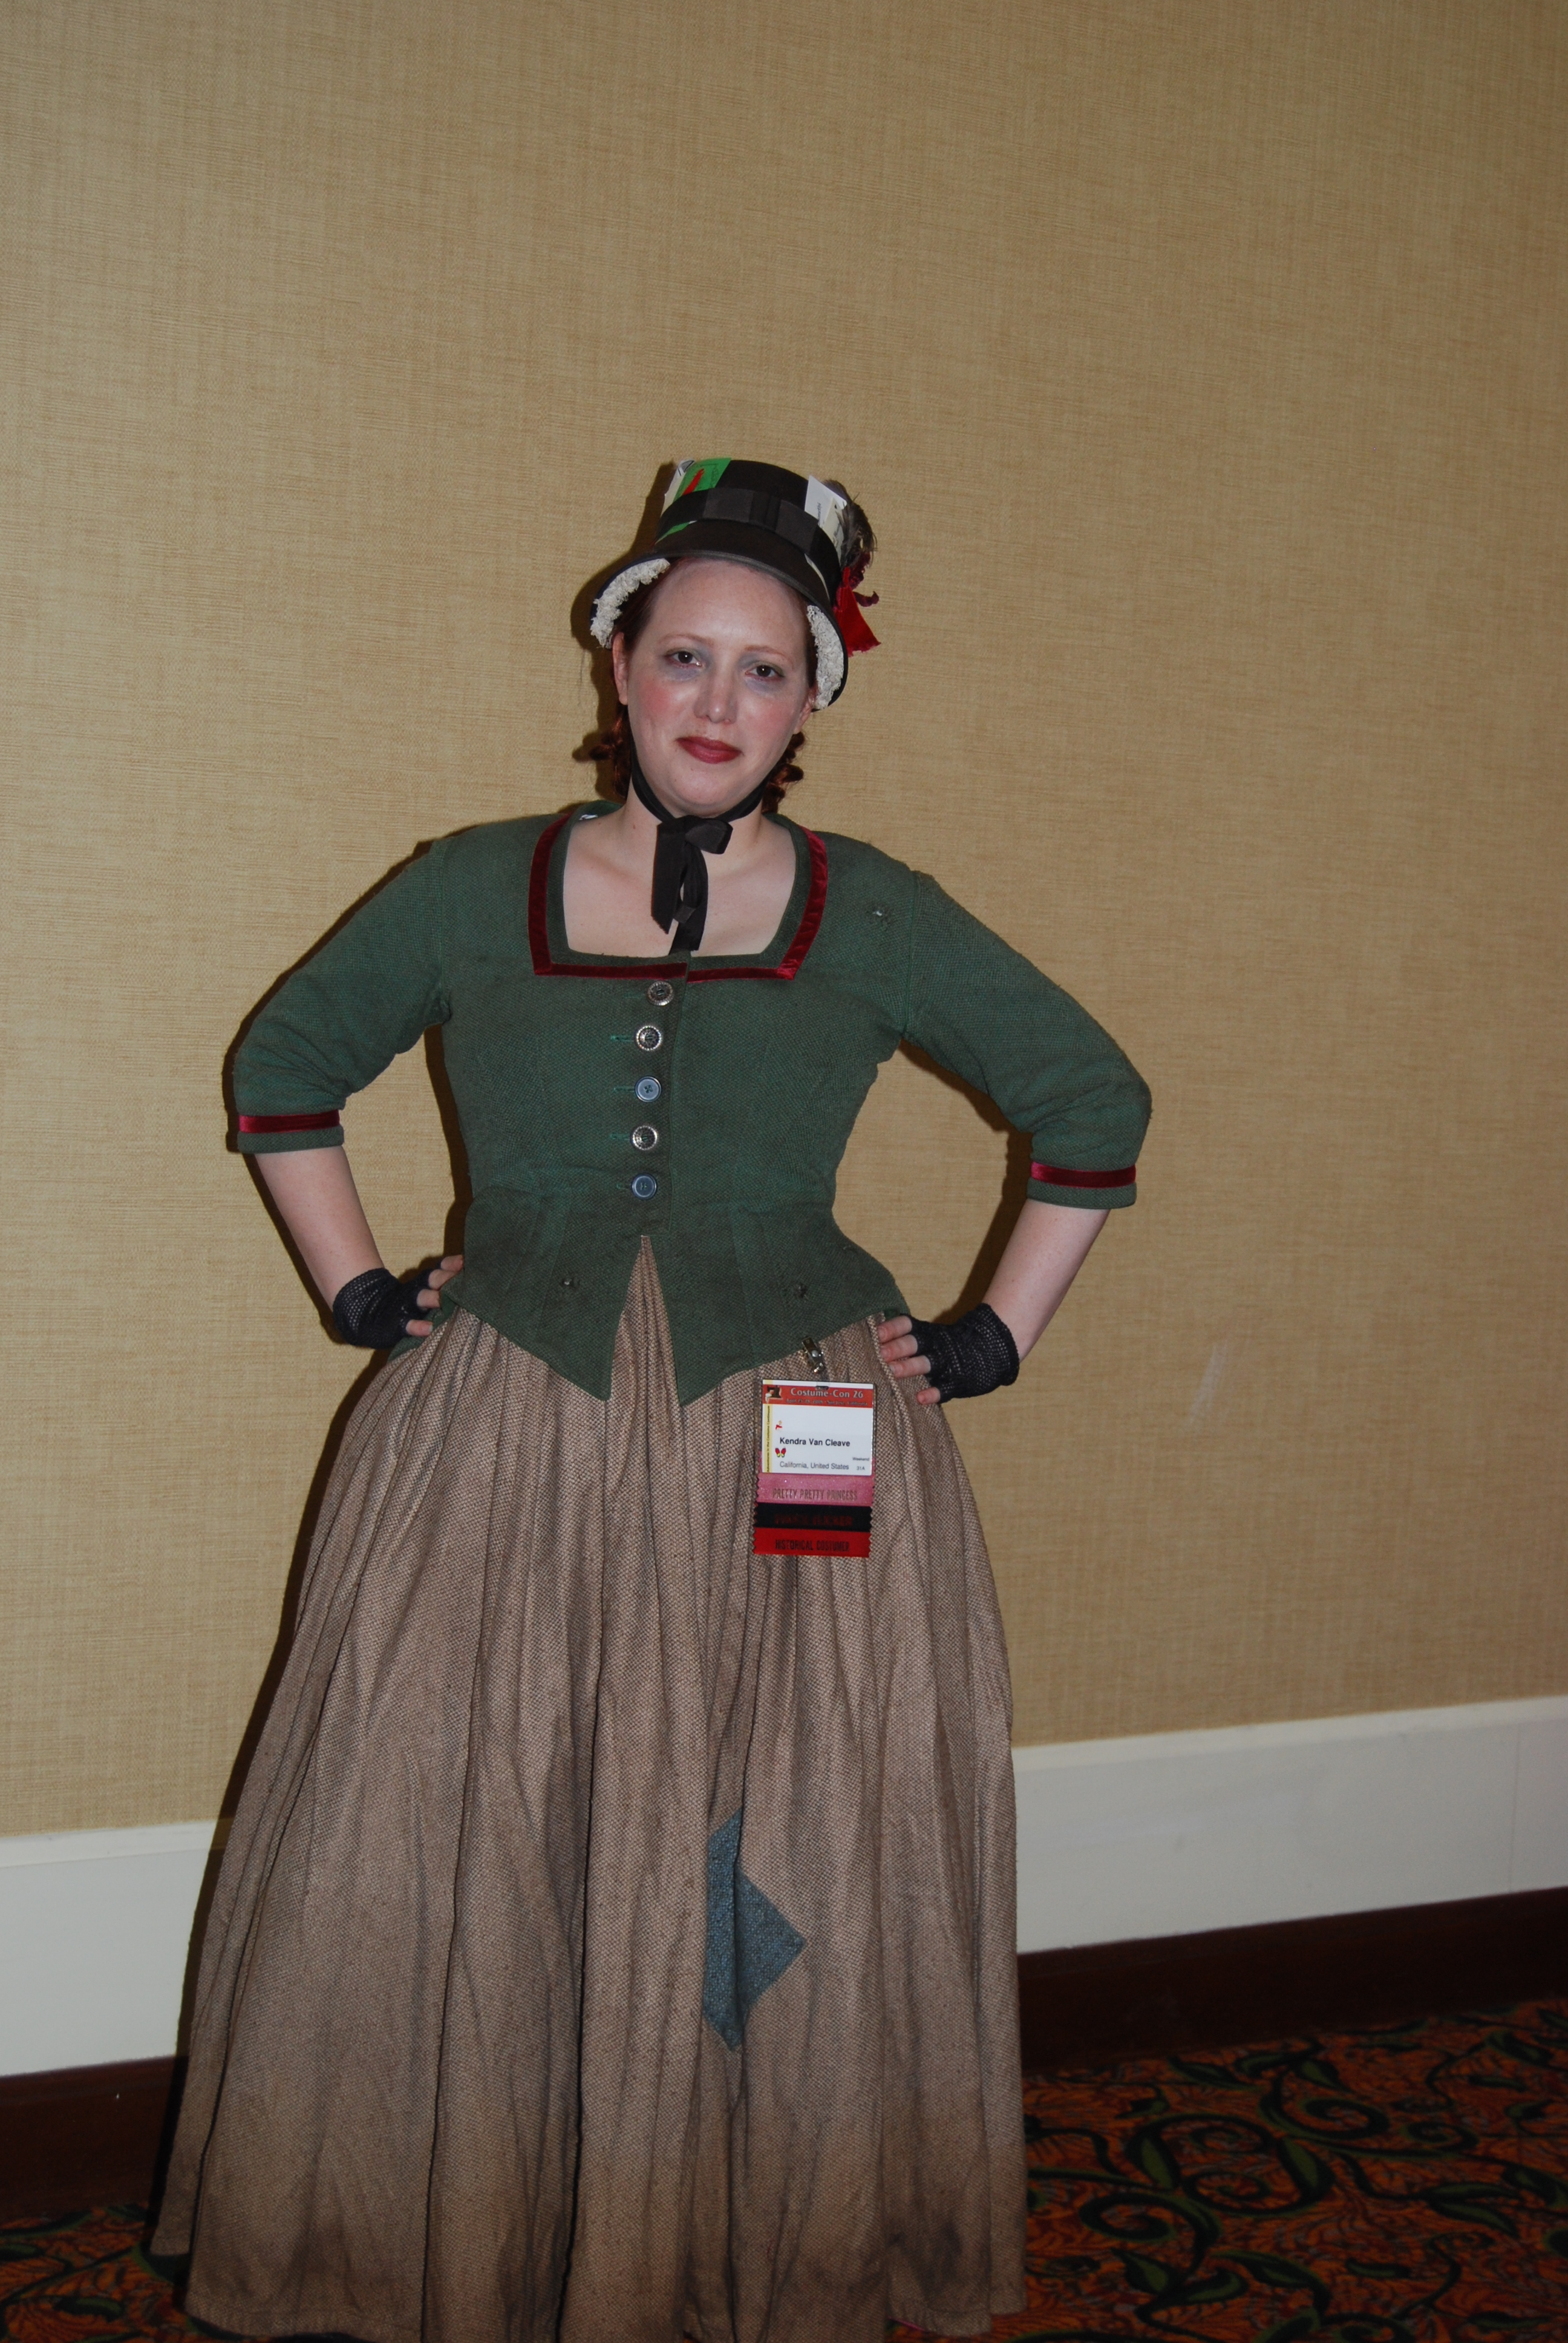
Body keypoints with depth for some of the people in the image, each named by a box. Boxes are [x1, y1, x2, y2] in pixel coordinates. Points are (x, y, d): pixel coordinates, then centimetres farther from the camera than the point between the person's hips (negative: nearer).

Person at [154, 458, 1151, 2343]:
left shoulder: (876, 922, 2)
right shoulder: (474, 892, 4)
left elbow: (1093, 1106, 12)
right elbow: (284, 1069, 17)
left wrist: (996, 1338, 7)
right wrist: (358, 1291, 9)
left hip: (795, 1456, 0)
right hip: (501, 1448, 1)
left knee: (782, 1910, 6)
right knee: (440, 1883, 5)